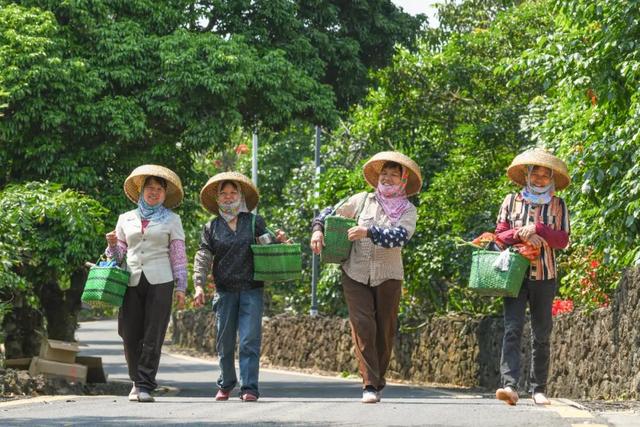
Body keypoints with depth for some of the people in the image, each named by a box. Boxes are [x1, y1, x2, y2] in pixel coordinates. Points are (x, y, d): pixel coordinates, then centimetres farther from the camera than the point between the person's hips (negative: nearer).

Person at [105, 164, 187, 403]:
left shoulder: (171, 220, 10)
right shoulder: (126, 219, 16)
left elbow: (178, 255, 7)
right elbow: (120, 254, 20)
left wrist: (181, 287, 0)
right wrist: (112, 245, -2)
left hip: (159, 282, -2)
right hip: (132, 282, 2)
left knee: (153, 336, -7)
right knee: (131, 335, -1)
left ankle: (145, 386, -5)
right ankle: (137, 381, 16)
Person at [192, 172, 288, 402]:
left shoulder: (255, 221, 7)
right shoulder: (212, 227, 8)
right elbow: (203, 257, 2)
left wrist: (279, 240, -14)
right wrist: (199, 286, -10)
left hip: (252, 290, -2)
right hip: (225, 291, 2)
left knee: (249, 340, -8)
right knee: (224, 342, 8)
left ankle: (249, 387, -9)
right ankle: (225, 385, 23)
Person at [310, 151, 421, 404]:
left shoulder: (408, 211, 3)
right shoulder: (362, 200, 8)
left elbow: (400, 236, -16)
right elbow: (332, 213, 17)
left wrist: (368, 232, -26)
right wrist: (318, 229, -2)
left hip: (388, 276, 0)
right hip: (356, 274, 0)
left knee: (385, 330, 5)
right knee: (362, 325, -12)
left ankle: (378, 381, 22)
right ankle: (369, 385, -14)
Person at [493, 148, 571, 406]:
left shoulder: (558, 206, 9)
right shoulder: (511, 201, 10)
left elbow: (563, 240, -1)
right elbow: (499, 235, 5)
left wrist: (537, 229, -14)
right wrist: (522, 234, -13)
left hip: (545, 276, 1)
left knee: (542, 334, 5)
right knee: (512, 329, -15)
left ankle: (538, 389, 13)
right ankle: (510, 385, -26)